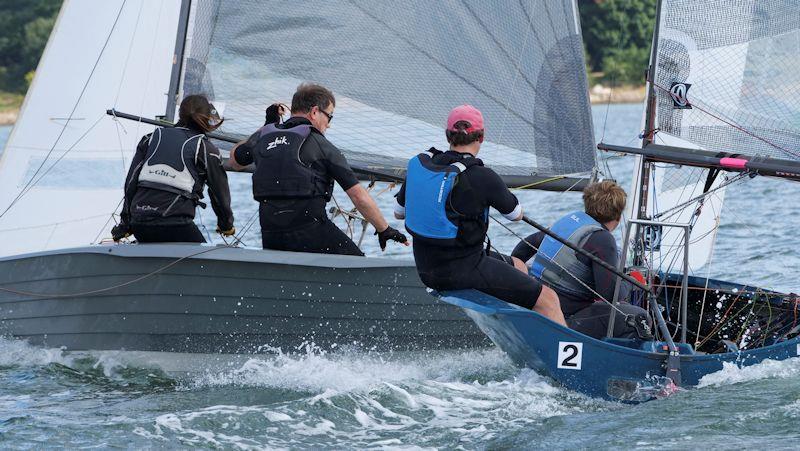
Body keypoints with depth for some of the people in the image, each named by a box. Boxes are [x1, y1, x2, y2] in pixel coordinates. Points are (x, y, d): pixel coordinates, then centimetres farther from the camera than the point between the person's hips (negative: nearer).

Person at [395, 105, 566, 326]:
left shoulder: (419, 164, -1)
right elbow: (516, 214, -1)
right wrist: (492, 197, 20)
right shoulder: (482, 177, -19)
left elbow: (398, 212, 14)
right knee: (548, 300, -1)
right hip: (463, 271, -8)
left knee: (518, 266, 29)